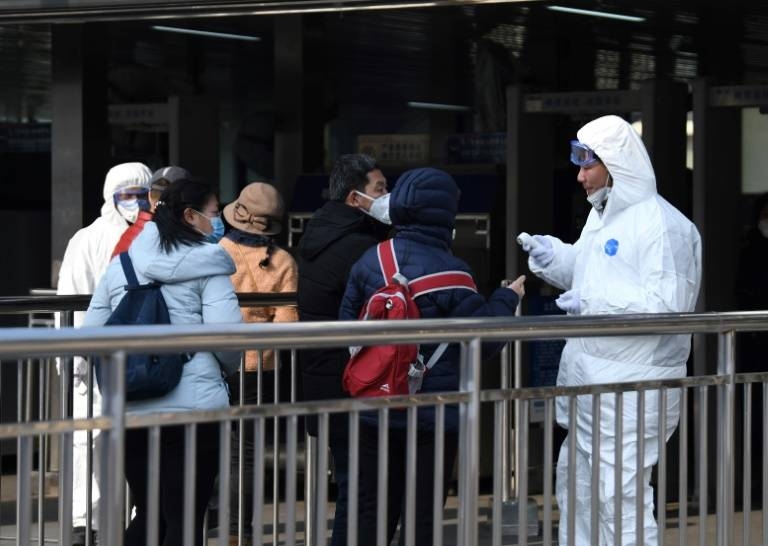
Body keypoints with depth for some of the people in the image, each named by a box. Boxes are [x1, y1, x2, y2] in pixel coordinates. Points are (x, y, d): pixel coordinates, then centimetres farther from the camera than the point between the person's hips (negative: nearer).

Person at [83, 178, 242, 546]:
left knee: (149, 514, 19)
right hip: (193, 405, -5)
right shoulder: (206, 266, -4)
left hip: (129, 408, 5)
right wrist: (228, 368, 6)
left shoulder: (121, 264, 11)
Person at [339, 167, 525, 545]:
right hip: (435, 415, -4)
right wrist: (507, 300, 6)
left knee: (374, 514, 13)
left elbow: (348, 326, 5)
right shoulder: (449, 273, -14)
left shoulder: (370, 262, -2)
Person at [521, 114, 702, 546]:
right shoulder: (601, 216, 15)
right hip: (589, 380, 10)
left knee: (620, 493, -12)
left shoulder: (662, 225, -17)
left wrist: (593, 304, -26)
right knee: (575, 483, 19)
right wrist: (556, 257, 9)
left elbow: (669, 304, -25)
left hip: (632, 385, -10)